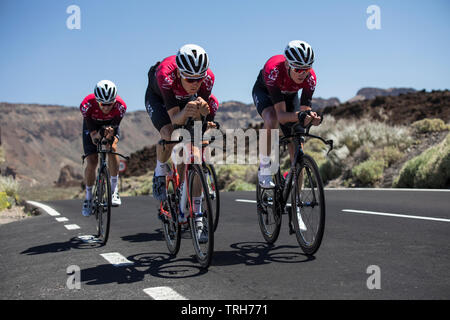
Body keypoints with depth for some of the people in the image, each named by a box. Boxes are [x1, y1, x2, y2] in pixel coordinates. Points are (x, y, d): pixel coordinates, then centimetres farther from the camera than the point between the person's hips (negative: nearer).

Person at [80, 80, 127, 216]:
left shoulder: (120, 106, -36)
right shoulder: (87, 105, -38)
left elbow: (114, 130, -30)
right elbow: (93, 134, -34)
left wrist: (109, 134, -53)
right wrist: (97, 136, -56)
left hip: (111, 124, 1)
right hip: (91, 125, 0)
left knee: (112, 148, -29)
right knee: (92, 162, -10)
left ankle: (114, 188, -15)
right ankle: (88, 197, 12)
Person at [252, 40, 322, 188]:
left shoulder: (310, 78, -33)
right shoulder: (273, 70, -44)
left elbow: (305, 108, -30)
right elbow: (281, 115, -46)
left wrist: (311, 116, -53)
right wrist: (299, 116, -65)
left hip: (289, 95, 3)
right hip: (264, 91, -3)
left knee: (296, 147, -6)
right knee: (271, 120, -39)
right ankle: (264, 168, -19)